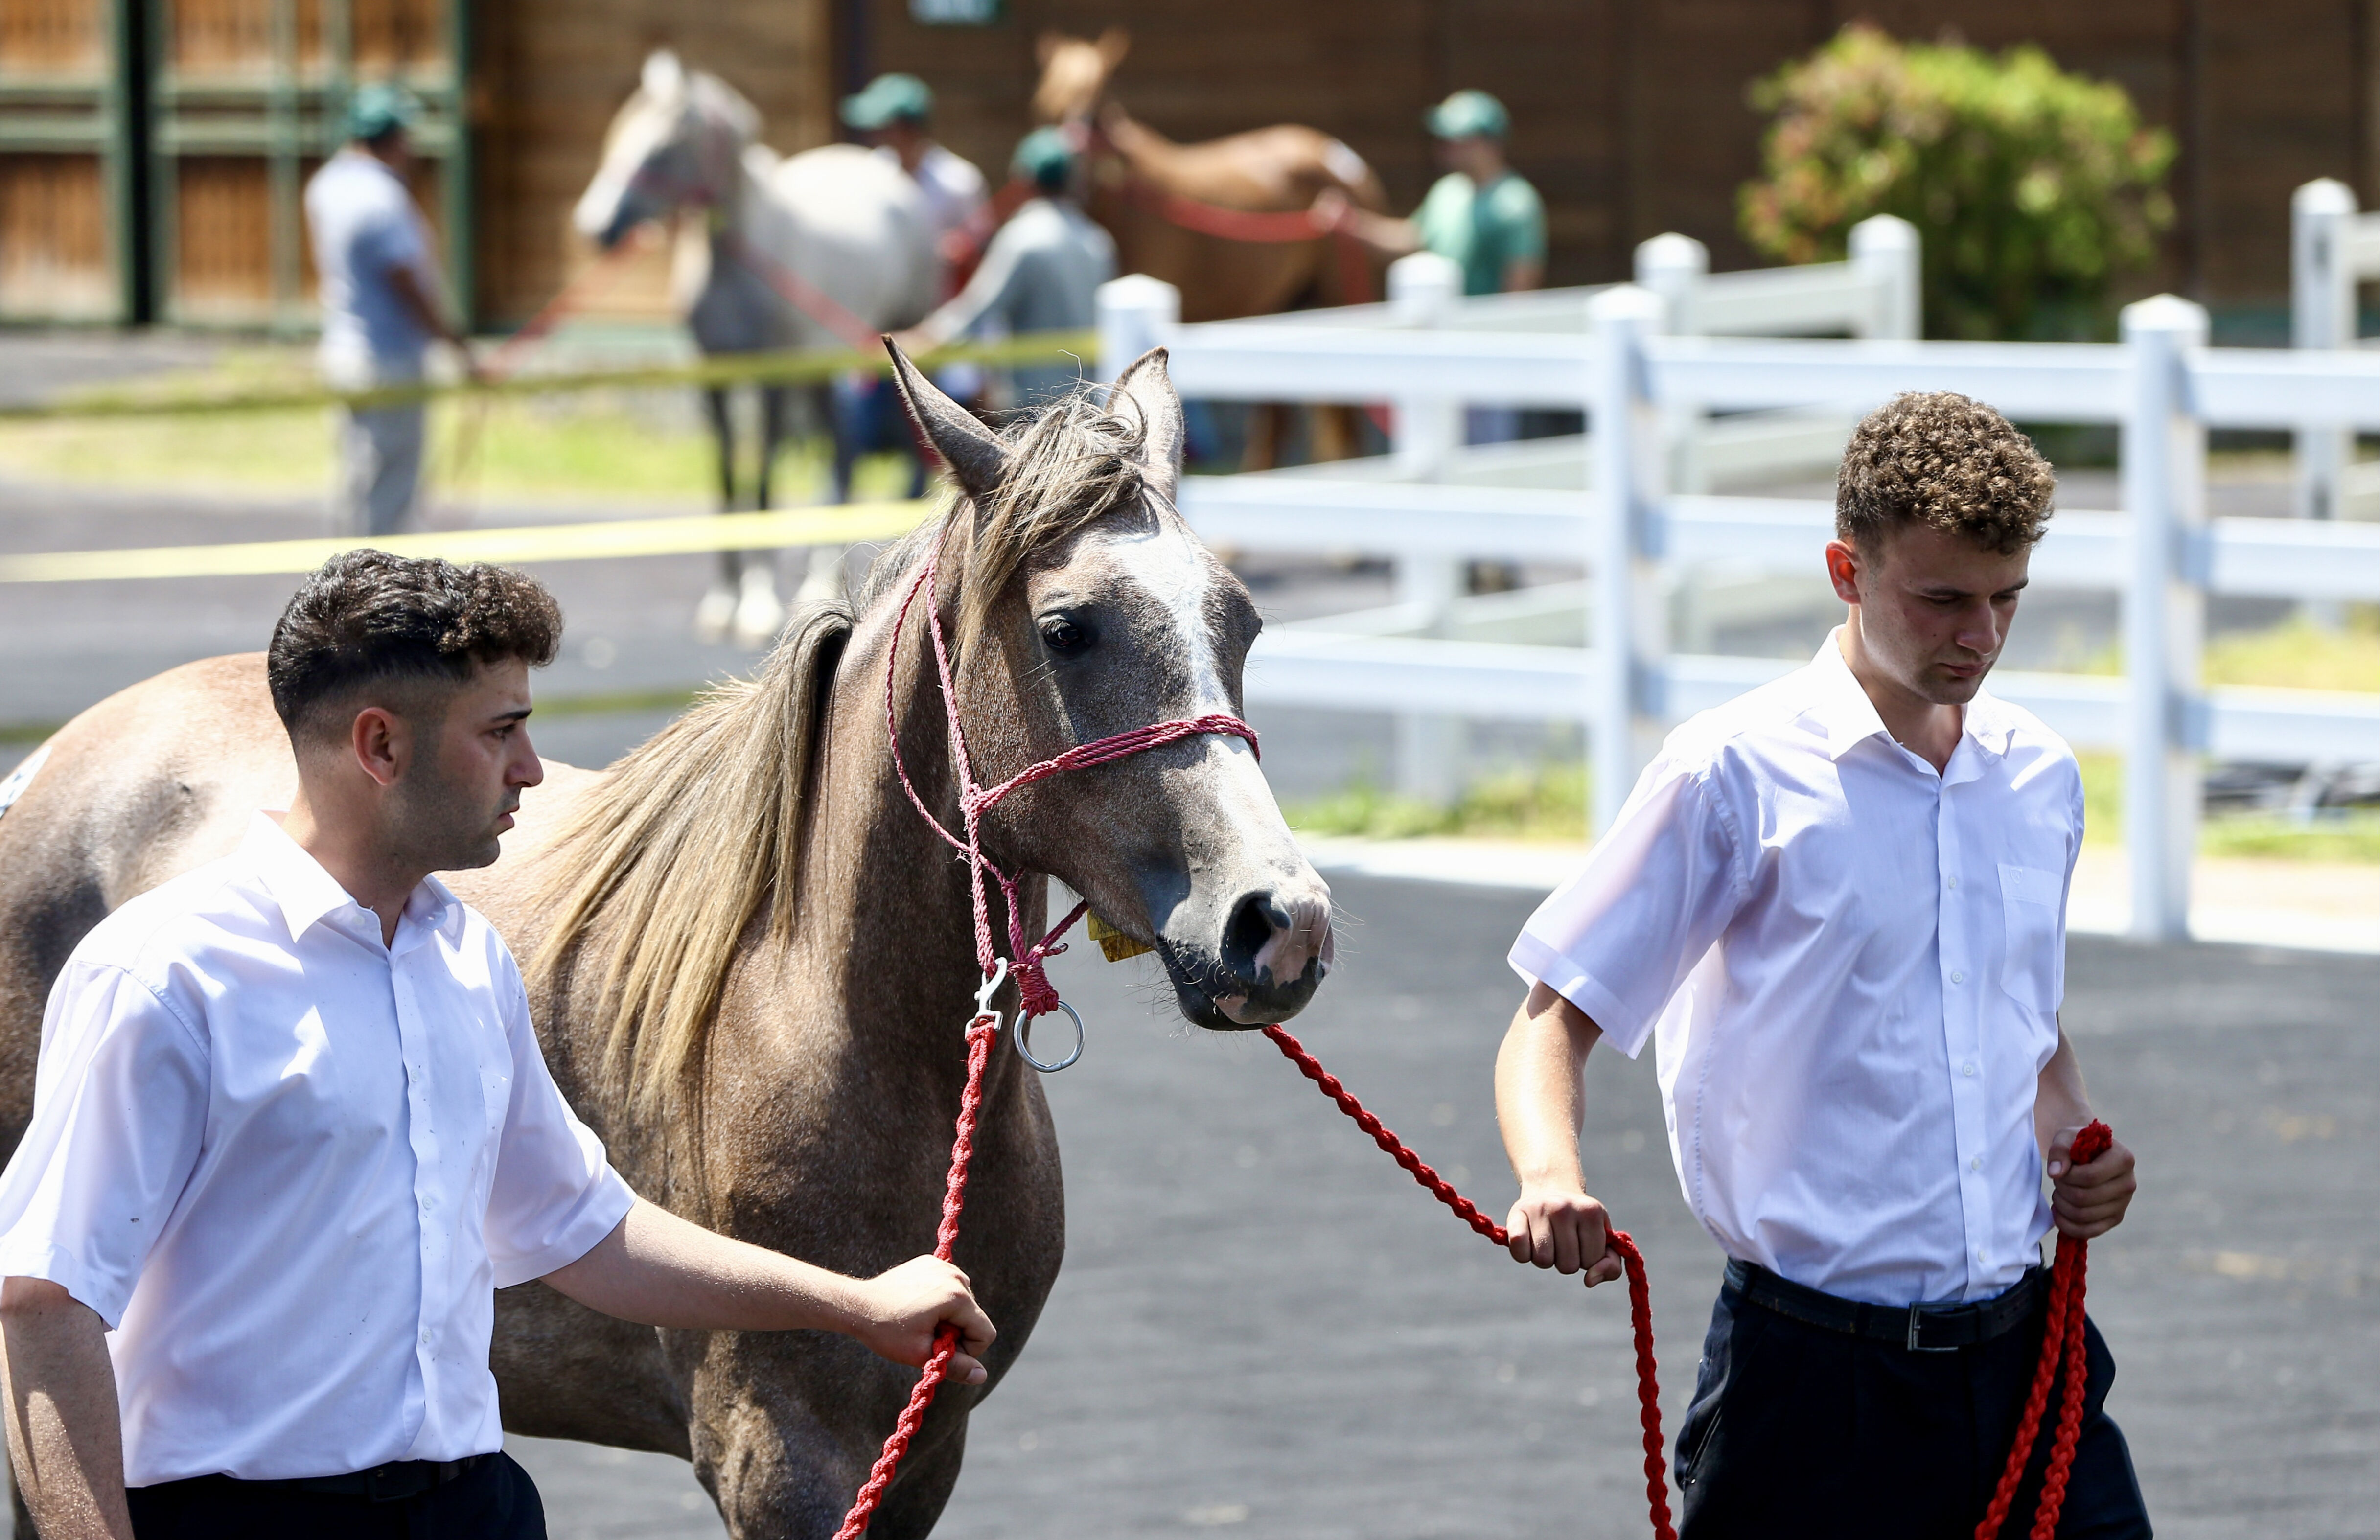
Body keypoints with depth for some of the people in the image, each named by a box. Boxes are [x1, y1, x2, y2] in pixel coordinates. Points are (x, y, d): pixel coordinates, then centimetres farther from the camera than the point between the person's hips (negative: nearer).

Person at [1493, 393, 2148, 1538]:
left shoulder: (2041, 779, 11)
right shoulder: (1733, 775, -6)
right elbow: (1554, 1022, -6)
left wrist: (2076, 1143, 6)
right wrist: (1550, 1175, -26)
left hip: (2021, 1349, 5)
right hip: (1814, 1363, -5)